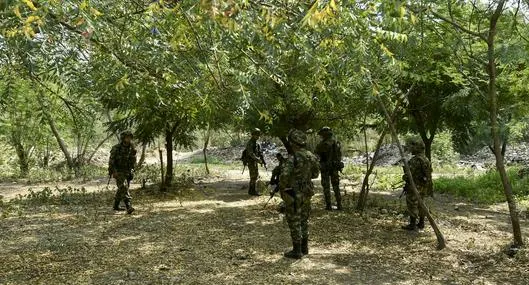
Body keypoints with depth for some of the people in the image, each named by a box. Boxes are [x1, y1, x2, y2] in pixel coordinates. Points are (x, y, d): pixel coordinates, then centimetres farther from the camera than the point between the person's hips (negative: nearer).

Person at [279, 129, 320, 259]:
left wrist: (282, 188, -13)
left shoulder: (293, 157, -21)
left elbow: (284, 175, -31)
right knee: (303, 220, 18)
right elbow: (315, 174, 15)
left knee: (294, 222, 2)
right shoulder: (311, 156, 2)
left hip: (293, 194, -7)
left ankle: (297, 251, 9)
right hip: (306, 193, 7)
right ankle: (304, 248, 27)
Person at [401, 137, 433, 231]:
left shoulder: (415, 160, -20)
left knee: (412, 205, -2)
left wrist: (404, 178, -3)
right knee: (420, 205, 16)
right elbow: (428, 173, 15)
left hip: (415, 186, -9)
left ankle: (412, 225, 1)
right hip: (424, 186, 9)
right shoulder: (426, 159, 9)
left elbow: (409, 173, -22)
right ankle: (421, 223, 22)